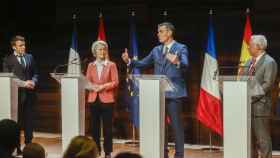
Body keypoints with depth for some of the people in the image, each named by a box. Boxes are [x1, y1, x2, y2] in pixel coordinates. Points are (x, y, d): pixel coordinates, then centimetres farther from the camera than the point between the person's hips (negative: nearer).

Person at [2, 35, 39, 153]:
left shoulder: (30, 57, 13)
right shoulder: (8, 60, -1)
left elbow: (35, 73, 17)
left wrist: (33, 82, -5)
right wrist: (23, 83, -15)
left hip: (29, 93, 4)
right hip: (17, 93, -4)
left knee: (29, 120, 7)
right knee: (16, 120, 1)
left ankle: (29, 144, 15)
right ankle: (16, 147, 6)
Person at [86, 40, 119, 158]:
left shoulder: (111, 65, 2)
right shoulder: (91, 66, 11)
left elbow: (115, 82, -3)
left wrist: (103, 86, -16)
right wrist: (93, 86, -12)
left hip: (107, 99, -3)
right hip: (93, 98, 3)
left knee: (107, 126, -2)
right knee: (94, 126, 4)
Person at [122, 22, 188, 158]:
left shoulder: (181, 48, -5)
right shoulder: (156, 50, 13)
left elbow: (185, 65, -22)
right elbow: (143, 63, 15)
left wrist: (177, 62, -45)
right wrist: (129, 61, -2)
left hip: (174, 92, -6)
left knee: (176, 125, -3)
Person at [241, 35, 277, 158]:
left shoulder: (269, 62, -8)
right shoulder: (249, 62, 17)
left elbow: (267, 84, -16)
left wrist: (251, 98, -19)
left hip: (260, 106, -8)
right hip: (247, 106, 8)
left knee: (262, 139, -4)